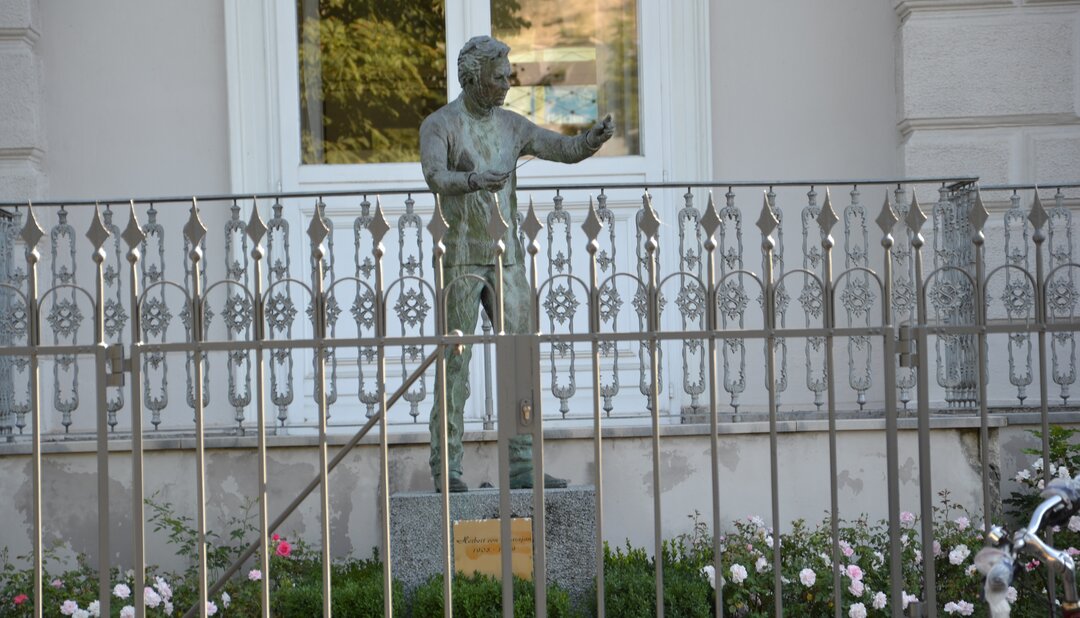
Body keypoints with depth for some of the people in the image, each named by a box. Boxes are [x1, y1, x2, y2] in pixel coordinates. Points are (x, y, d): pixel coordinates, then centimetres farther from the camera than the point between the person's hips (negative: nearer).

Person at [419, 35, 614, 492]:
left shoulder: (511, 125, 12)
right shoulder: (441, 124, -4)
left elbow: (565, 149, 8)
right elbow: (436, 175, -21)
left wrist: (596, 137, -13)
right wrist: (474, 181, -41)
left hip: (506, 254, 6)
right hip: (461, 257, -5)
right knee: (455, 362, -4)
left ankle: (522, 466, 6)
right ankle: (446, 468, 2)